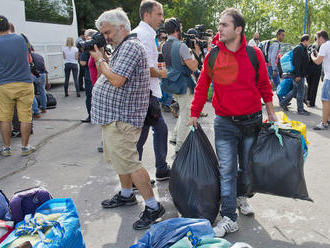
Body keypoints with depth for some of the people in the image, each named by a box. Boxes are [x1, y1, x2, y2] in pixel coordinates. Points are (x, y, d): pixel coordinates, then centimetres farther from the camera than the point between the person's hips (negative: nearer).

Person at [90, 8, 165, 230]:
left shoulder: (131, 46, -16)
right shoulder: (123, 47, 18)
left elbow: (116, 80, -24)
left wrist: (100, 60, -11)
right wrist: (101, 58, 9)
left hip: (122, 118, -11)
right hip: (114, 116, 11)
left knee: (128, 162, -10)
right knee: (120, 159, 20)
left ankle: (153, 207, -1)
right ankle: (126, 195, 37)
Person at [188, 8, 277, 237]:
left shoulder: (254, 54, -4)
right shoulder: (213, 55, -3)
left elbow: (264, 85, 7)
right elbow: (202, 86, 6)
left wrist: (271, 114, 10)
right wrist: (195, 113, 7)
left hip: (252, 121, 1)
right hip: (224, 123, -1)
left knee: (247, 166, 15)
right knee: (227, 171, -2)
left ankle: (241, 196, 42)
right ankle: (229, 218, 5)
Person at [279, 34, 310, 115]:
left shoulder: (303, 49, 17)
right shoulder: (298, 48, -16)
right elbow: (297, 63, -22)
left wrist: (304, 73, 23)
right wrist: (297, 75, -24)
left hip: (301, 74, 10)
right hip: (298, 75, -10)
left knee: (295, 90, 15)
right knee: (301, 92, -3)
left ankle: (283, 102, 23)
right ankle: (300, 110, 5)